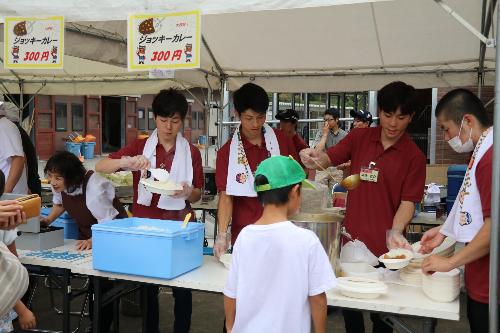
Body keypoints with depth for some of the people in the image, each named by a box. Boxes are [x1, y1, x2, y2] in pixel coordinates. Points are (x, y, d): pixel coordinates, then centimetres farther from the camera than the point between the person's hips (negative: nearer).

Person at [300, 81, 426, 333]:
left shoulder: (414, 156, -6)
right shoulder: (360, 138, 1)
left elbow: (408, 201, -9)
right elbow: (329, 158, -2)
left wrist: (395, 232, -26)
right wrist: (313, 157, -25)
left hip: (384, 246, -2)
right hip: (352, 239, 3)